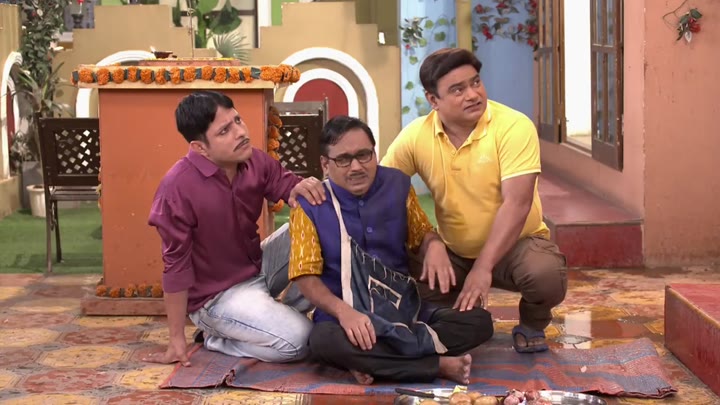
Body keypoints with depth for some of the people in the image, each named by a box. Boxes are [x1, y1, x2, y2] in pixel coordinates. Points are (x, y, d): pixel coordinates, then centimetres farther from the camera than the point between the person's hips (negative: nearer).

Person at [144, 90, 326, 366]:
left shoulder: (256, 162, -8)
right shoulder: (177, 188, -25)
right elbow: (176, 266, -20)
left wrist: (302, 188, -26)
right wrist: (176, 341, -14)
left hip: (258, 267, 7)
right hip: (216, 295, -7)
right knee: (297, 339, -24)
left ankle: (284, 312, 7)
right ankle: (216, 336, 3)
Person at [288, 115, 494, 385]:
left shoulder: (398, 185, 5)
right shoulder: (310, 206, -6)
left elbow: (421, 233, 18)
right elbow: (306, 276, -9)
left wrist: (435, 246, -9)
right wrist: (343, 311, -29)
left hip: (404, 309, 4)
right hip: (346, 317, -4)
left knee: (480, 321, -18)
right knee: (322, 340, -40)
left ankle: (374, 363, -23)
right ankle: (439, 364, -28)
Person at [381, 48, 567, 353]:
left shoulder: (514, 127, -21)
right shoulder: (416, 136, -10)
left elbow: (516, 203, -26)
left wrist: (483, 267, -33)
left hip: (516, 243, -3)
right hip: (454, 251, 3)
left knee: (545, 274, -34)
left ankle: (531, 324, 4)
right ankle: (463, 317, 11)